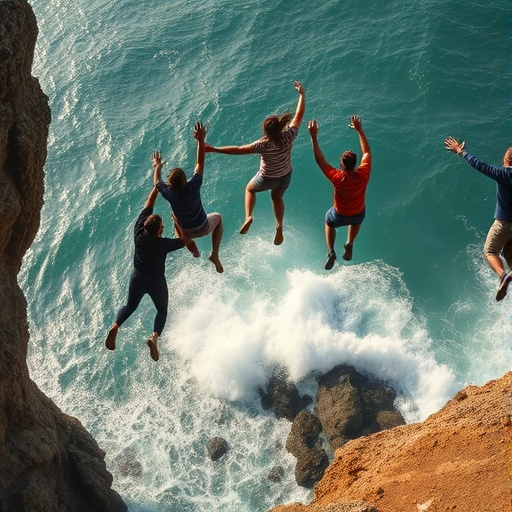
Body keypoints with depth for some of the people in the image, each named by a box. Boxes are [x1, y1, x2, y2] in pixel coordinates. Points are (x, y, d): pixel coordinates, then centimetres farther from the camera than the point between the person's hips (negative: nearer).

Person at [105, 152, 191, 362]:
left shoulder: (138, 231, -20)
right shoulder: (162, 244, -30)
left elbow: (149, 202, -14)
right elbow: (186, 240, -15)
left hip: (137, 277, 4)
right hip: (156, 282, -4)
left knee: (130, 306, 25)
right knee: (162, 311, 19)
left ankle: (115, 326, -4)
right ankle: (154, 336, -8)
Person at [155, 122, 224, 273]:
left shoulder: (168, 194, -29)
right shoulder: (193, 187, -35)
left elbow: (156, 181, -5)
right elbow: (200, 163, -23)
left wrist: (157, 167, 13)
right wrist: (201, 141, -23)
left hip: (186, 232, 2)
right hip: (203, 228, -2)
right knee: (218, 217, 31)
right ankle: (215, 255, 20)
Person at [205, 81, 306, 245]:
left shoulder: (263, 144, -36)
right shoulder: (289, 136, -27)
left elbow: (238, 150, -33)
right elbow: (299, 115, -14)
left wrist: (214, 149, -28)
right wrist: (302, 94, -1)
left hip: (268, 178, -4)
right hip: (286, 176, 4)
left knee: (250, 189, 28)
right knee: (277, 198, 32)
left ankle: (248, 217, 13)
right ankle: (279, 227, 26)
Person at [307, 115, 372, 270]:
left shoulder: (338, 178, -36)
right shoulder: (363, 174, -30)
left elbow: (320, 160, -27)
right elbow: (367, 153, -12)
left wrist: (314, 137, -27)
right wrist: (360, 130, -7)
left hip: (340, 216, -2)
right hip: (358, 215, 2)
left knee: (329, 222, 34)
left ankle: (331, 252, 23)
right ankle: (349, 245, 34)